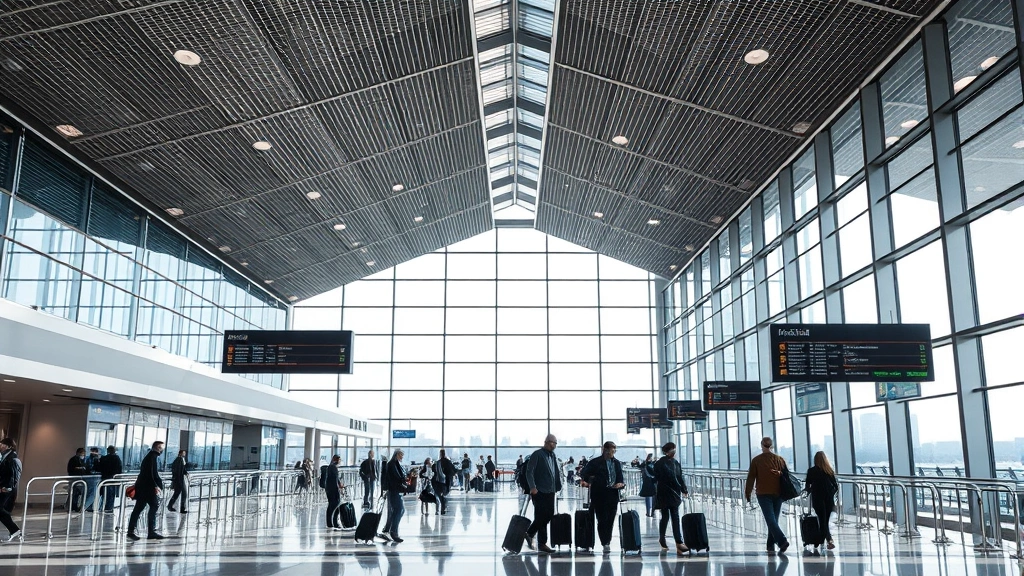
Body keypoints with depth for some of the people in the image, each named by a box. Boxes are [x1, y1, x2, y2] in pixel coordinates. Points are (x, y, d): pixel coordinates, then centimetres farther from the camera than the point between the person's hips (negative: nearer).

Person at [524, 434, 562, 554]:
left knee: (549, 515, 7)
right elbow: (529, 471, -13)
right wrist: (532, 487, -21)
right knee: (541, 516, -2)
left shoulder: (552, 455, 14)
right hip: (539, 491, -7)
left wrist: (558, 487, 8)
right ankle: (542, 543, 13)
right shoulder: (537, 454, -8)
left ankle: (529, 533, 21)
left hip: (550, 491, 7)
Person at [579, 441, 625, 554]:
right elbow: (585, 473, -1)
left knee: (610, 520, 7)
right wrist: (584, 481, -15)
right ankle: (605, 544, 1)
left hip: (613, 495, 4)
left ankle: (607, 543, 20)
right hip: (599, 496, -4)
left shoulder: (617, 463, 12)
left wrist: (621, 484, -3)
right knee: (602, 520, -5)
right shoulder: (595, 462, -1)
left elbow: (620, 478, 14)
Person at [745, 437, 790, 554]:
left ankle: (782, 541, -22)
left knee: (770, 520, -7)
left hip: (763, 495, -4)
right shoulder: (780, 459, 6)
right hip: (778, 494, 4)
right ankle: (771, 546, 14)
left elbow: (751, 478, -2)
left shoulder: (756, 460, -2)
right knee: (774, 520, 12)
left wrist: (747, 494, 6)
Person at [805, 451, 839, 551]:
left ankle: (829, 540, -18)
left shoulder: (811, 471, -2)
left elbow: (807, 486, 1)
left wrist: (809, 490, 22)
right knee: (826, 520, 12)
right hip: (829, 499, 3)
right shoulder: (830, 470, 3)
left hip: (817, 499, -2)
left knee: (822, 521, 0)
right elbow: (836, 486, 5)